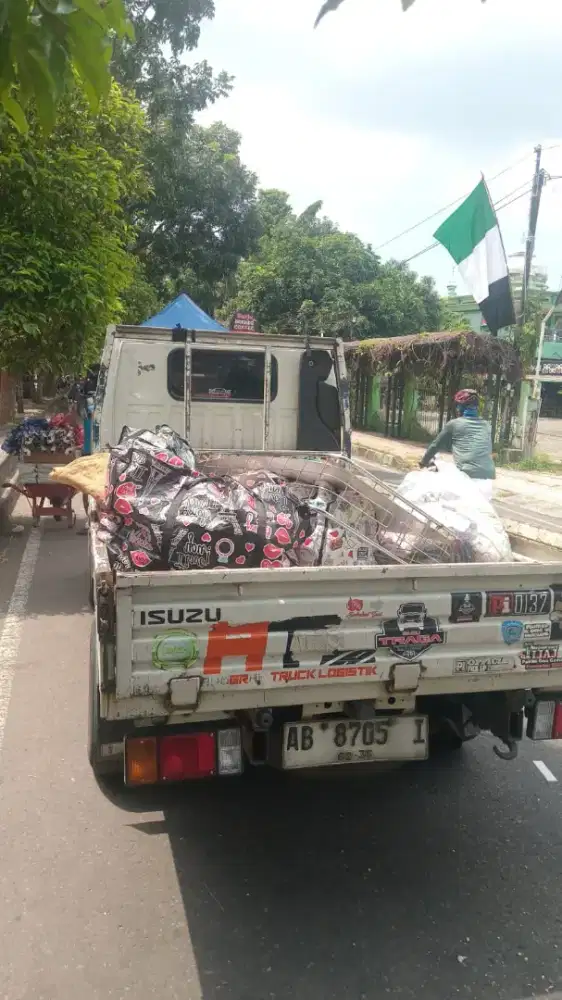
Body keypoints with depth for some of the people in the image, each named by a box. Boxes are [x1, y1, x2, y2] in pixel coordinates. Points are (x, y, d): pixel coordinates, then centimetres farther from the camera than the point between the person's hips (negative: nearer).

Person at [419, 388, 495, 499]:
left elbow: (436, 445, 18)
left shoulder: (454, 424, 9)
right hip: (488, 477, 4)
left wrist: (424, 462, 36)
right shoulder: (486, 426, 20)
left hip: (468, 476, -4)